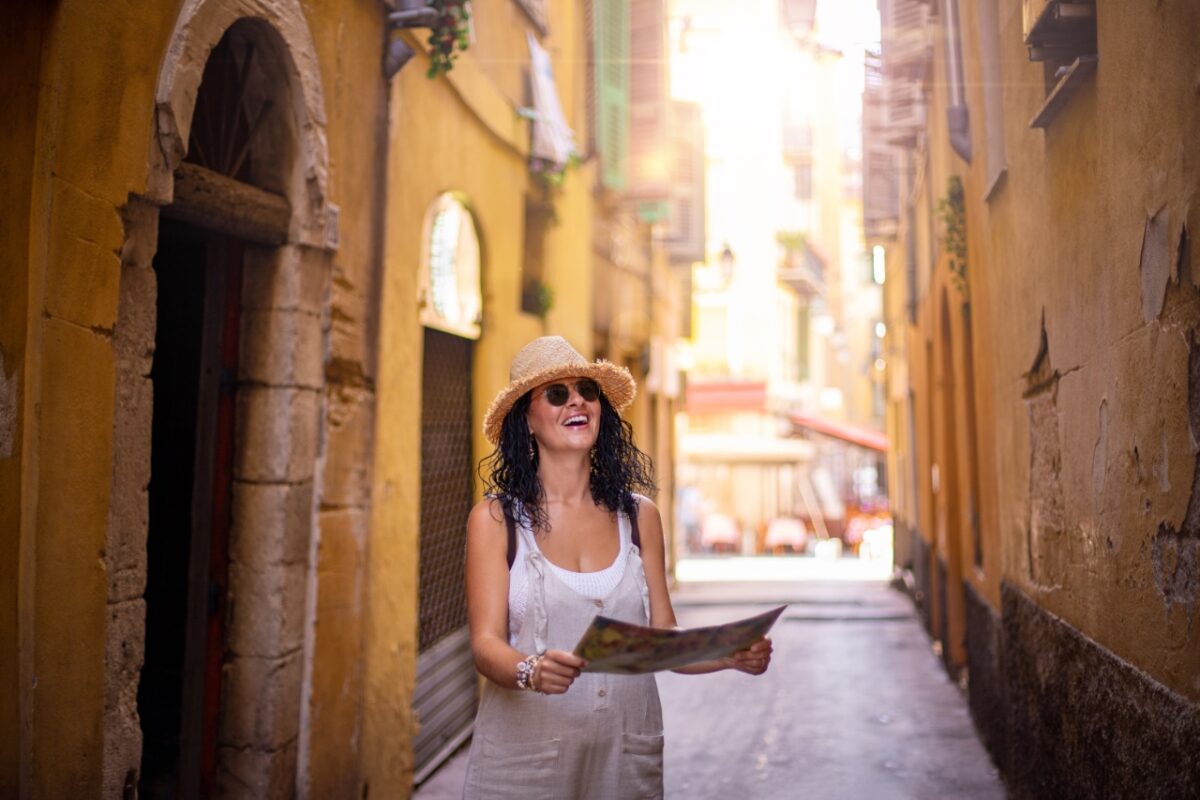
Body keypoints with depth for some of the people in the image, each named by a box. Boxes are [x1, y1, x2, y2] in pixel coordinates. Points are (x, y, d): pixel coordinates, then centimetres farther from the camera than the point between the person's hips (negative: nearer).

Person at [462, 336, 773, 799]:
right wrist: (531, 671, -30)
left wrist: (731, 655, -13)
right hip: (524, 756, -3)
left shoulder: (638, 516, 3)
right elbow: (486, 643, -10)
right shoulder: (494, 519, -5)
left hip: (628, 753, 3)